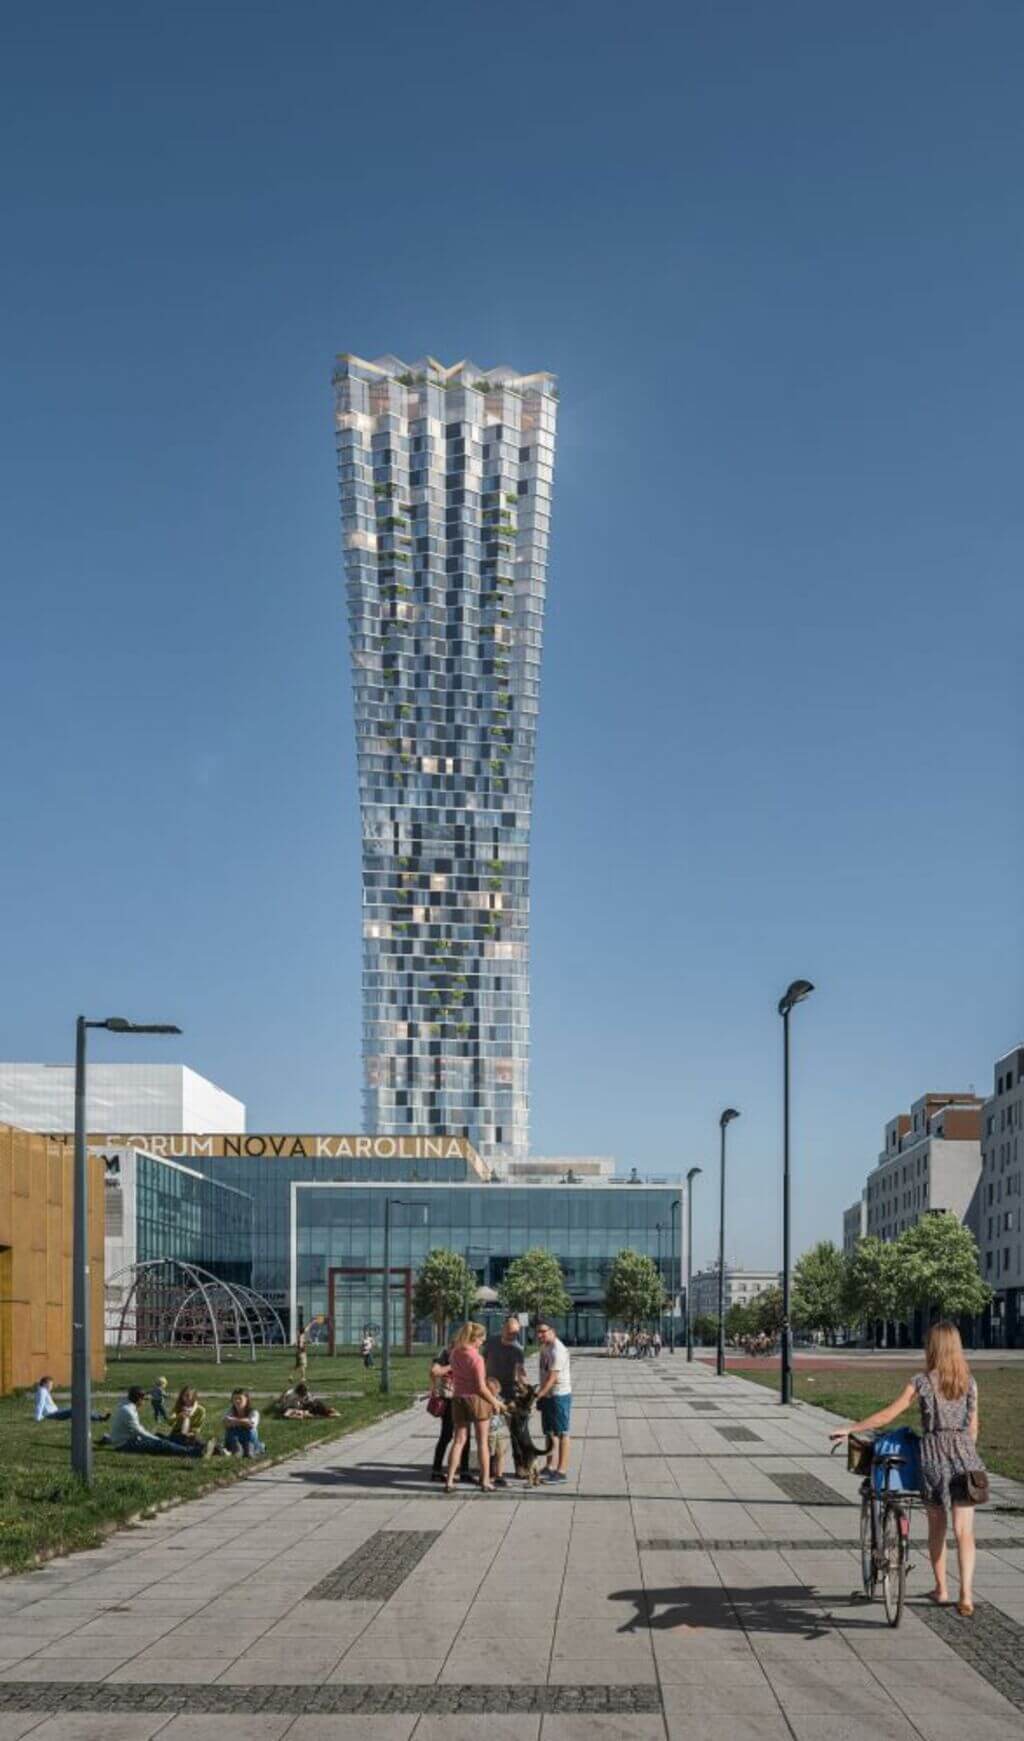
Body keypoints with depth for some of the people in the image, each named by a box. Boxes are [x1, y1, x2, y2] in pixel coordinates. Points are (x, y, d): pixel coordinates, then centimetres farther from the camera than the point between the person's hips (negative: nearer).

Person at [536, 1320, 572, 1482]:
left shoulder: (557, 1351, -21)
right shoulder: (544, 1346, 8)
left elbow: (552, 1378, -25)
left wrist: (538, 1396, -28)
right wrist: (540, 1396, 15)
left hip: (559, 1395, -9)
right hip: (547, 1395, 9)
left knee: (561, 1433, -4)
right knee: (550, 1432, 15)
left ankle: (562, 1471, 0)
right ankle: (550, 1467, 24)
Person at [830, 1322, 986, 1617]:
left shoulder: (921, 1381, -4)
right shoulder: (969, 1383, 4)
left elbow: (889, 1414, -6)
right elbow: (973, 1428, 9)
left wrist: (850, 1429, 2)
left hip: (933, 1452, -1)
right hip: (964, 1453, 1)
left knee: (937, 1527, 16)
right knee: (964, 1531, -1)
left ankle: (941, 1590, 25)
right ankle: (966, 1596, -12)